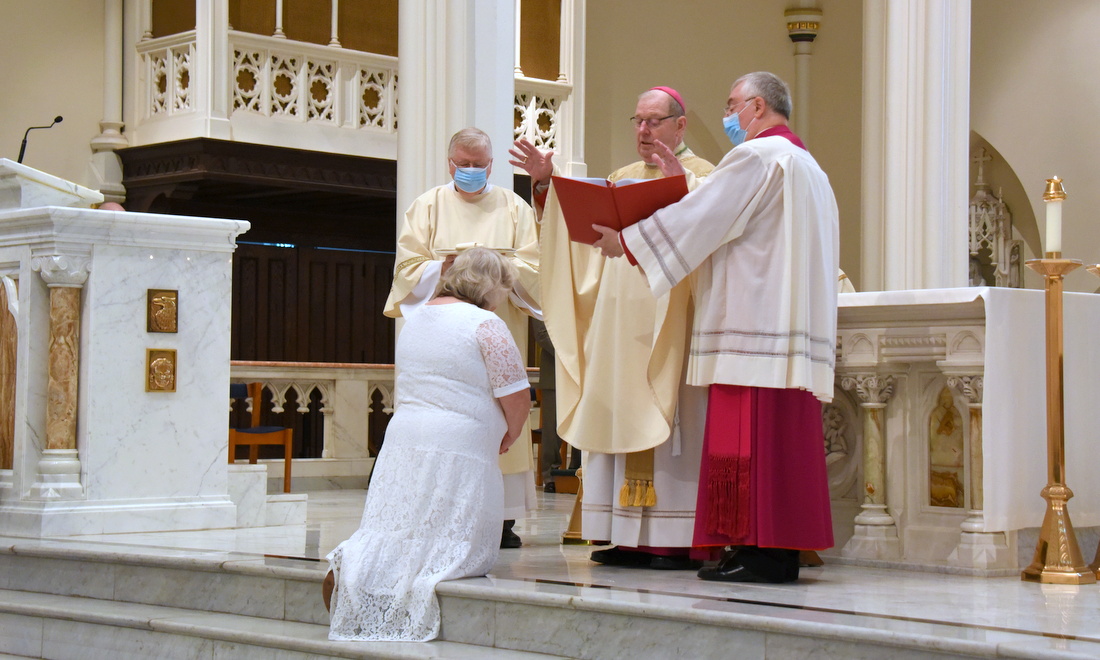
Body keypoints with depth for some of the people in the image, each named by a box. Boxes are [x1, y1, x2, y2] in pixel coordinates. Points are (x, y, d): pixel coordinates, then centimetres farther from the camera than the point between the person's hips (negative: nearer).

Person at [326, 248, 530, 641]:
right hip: (458, 455, -6)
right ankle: (429, 575, -25)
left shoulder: (415, 318, 15)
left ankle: (354, 562, -15)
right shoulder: (485, 325, -7)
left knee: (394, 535, 11)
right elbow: (516, 397, -10)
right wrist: (509, 436, 12)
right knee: (462, 549, 1)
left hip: (402, 444, 6)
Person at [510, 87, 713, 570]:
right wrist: (545, 184, 8)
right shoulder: (622, 178, 22)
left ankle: (674, 538, -7)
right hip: (618, 319, 6)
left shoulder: (701, 174, 3)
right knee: (616, 416, 2)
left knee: (665, 419, -9)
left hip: (669, 318, -6)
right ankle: (628, 535, 5)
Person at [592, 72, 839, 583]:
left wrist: (625, 241, 0)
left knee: (747, 438, -9)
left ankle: (757, 553, -10)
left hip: (753, 323, -10)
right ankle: (783, 551, 7)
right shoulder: (805, 165, 24)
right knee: (783, 437, 7)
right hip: (793, 327, 10)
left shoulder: (756, 157, -7)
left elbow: (698, 220, -9)